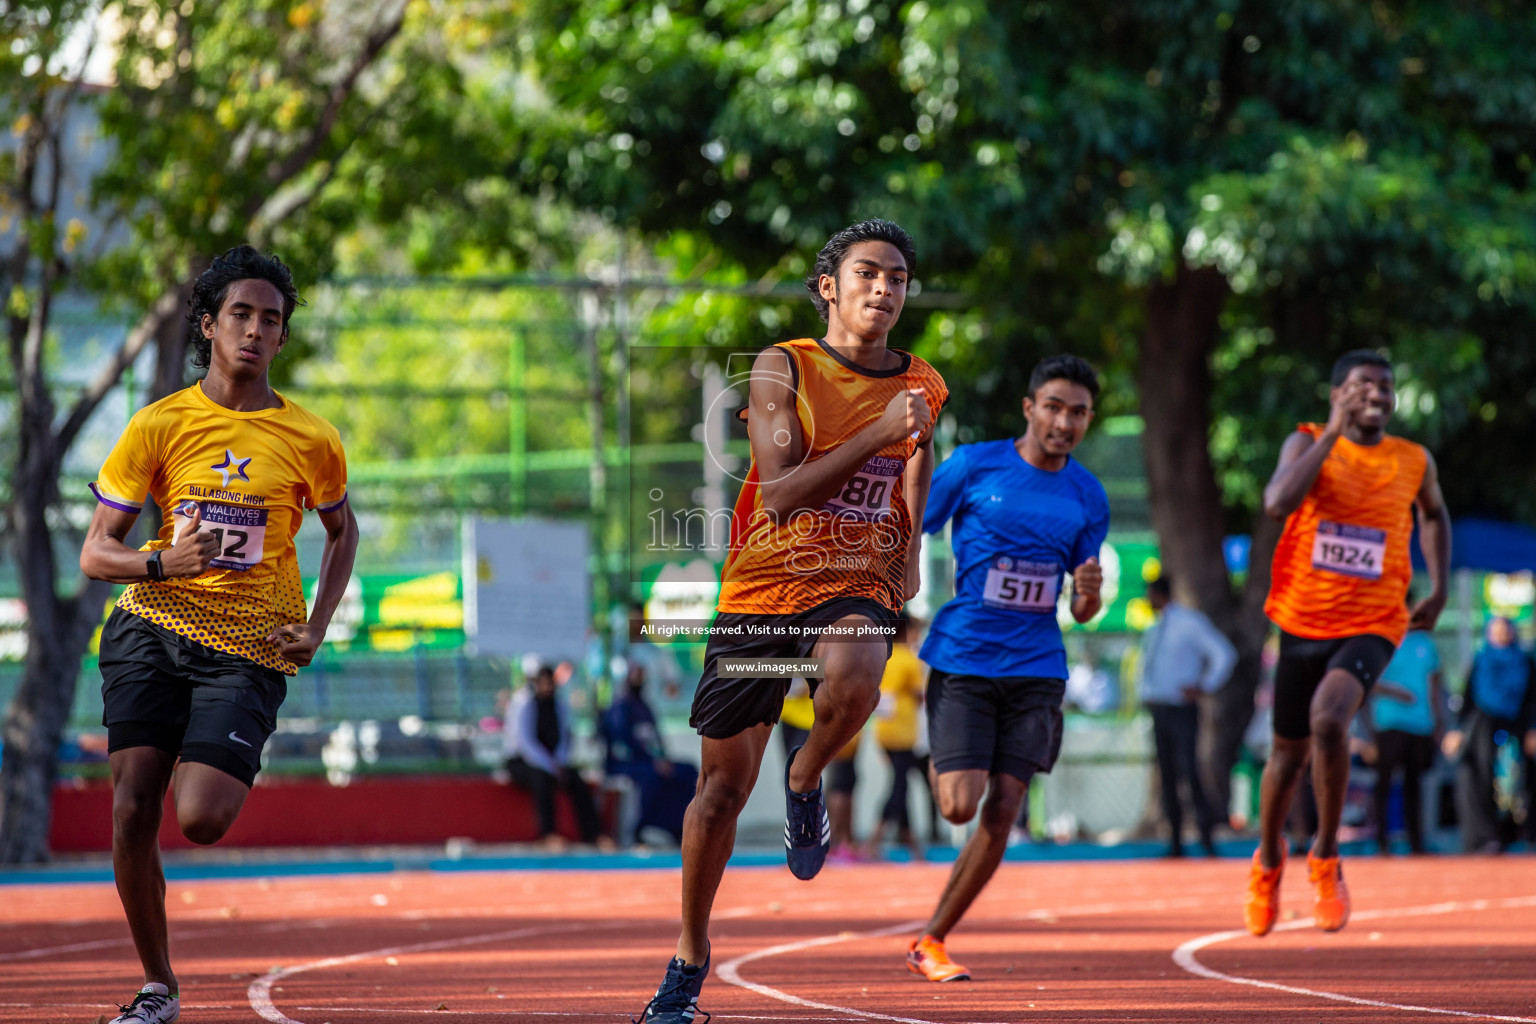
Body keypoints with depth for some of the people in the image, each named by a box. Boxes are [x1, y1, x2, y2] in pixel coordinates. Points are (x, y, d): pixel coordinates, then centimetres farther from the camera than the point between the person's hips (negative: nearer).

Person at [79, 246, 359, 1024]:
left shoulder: (310, 441, 1)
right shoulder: (159, 426, 1)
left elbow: (342, 531, 20)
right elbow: (95, 553, 1)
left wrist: (315, 630, 6)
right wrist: (164, 563, -20)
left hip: (250, 647, -1)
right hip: (154, 626, 1)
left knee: (199, 820, -17)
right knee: (131, 809, -8)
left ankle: (217, 769, 22)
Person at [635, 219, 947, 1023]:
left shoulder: (920, 389, 5)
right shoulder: (783, 370, -6)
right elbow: (778, 494, -18)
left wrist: (908, 558, 11)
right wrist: (880, 433, -23)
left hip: (856, 587, 1)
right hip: (759, 590, -1)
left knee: (853, 676, -37)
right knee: (722, 787, 5)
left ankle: (806, 781, -3)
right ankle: (690, 958, 24)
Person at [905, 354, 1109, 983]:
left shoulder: (1088, 496, 6)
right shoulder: (973, 466, -4)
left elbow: (1081, 613, 12)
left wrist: (1089, 594, -11)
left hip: (1036, 669, 3)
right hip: (962, 662, -3)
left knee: (1002, 814, -4)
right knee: (960, 806, -13)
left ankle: (931, 942, 9)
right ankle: (940, 766, 25)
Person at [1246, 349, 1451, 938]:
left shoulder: (1413, 462, 3)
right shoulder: (1309, 443, -3)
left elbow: (1434, 514, 25)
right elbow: (1278, 503, -23)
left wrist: (1439, 590, 15)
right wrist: (1334, 432, -21)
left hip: (1372, 625, -1)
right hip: (1304, 620, 1)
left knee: (1328, 720, -27)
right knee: (1289, 751, 12)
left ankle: (1326, 858, -9)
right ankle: (1268, 860, 40)